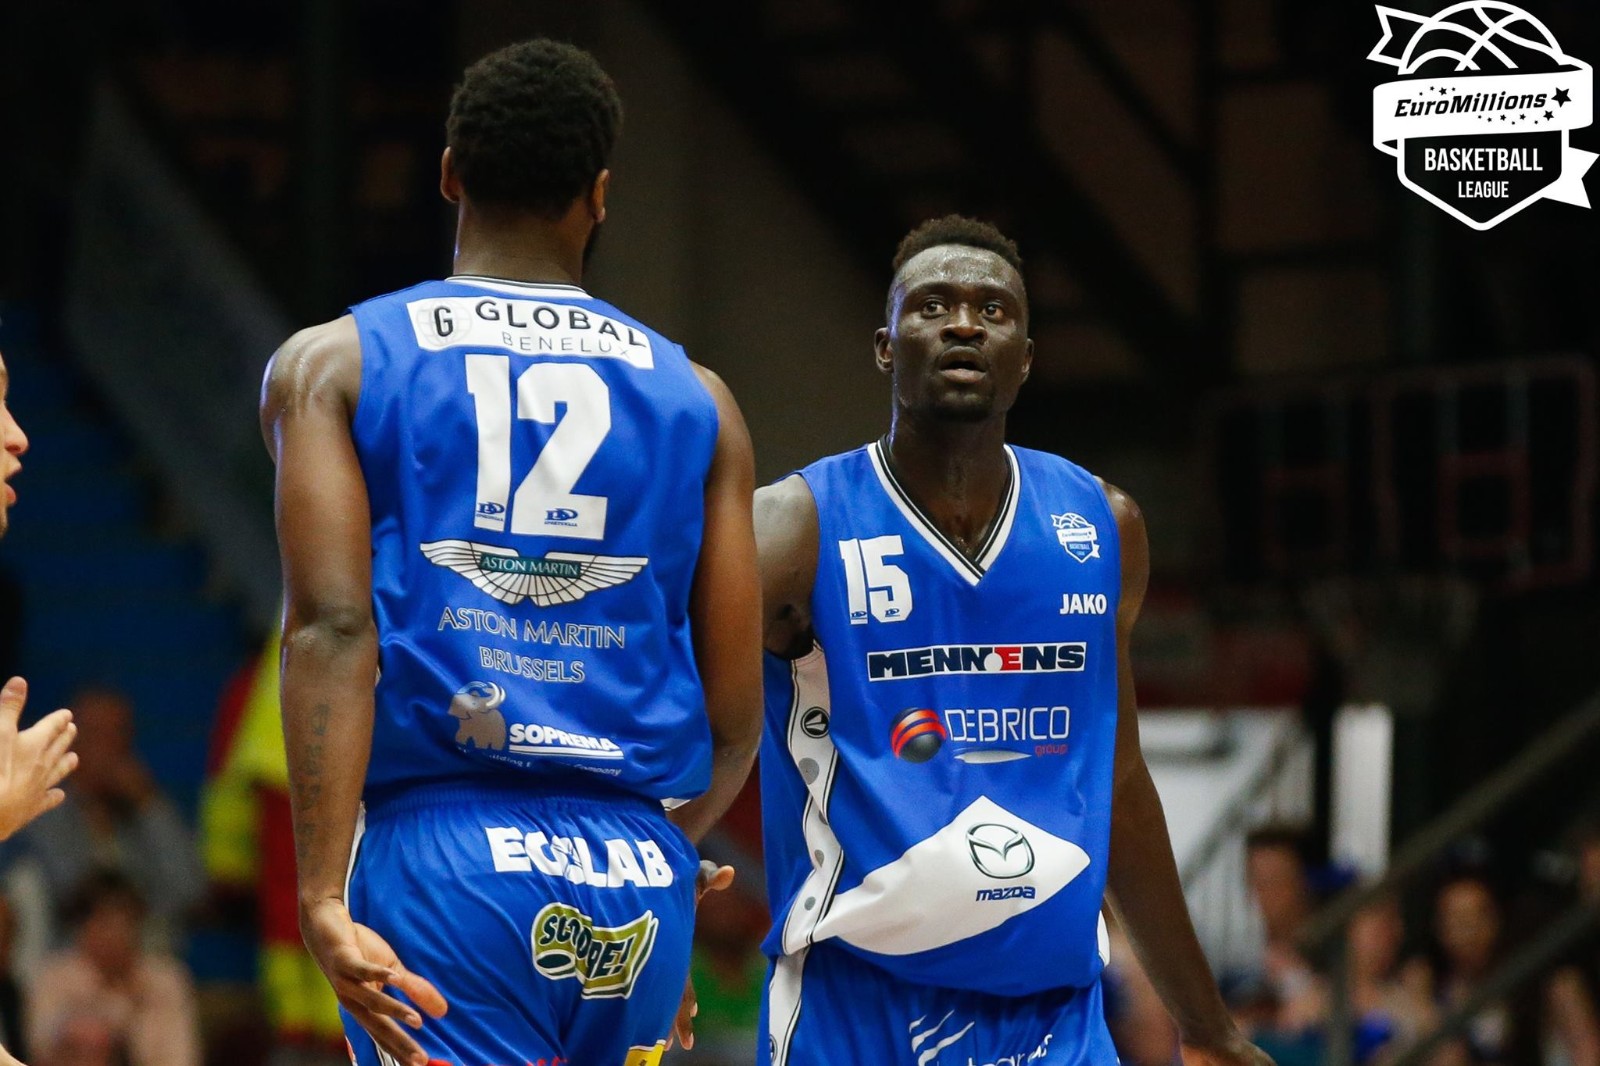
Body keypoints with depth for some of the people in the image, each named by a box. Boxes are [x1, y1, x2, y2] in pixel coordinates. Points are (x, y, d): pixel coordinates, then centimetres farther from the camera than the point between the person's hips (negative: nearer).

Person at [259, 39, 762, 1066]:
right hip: (642, 879, 3)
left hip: (441, 860, -3)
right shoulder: (693, 396, 13)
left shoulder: (334, 364, 6)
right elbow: (736, 713, 10)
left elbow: (332, 626, -9)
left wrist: (323, 900, -14)